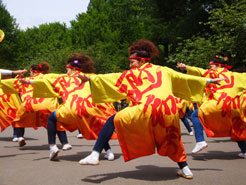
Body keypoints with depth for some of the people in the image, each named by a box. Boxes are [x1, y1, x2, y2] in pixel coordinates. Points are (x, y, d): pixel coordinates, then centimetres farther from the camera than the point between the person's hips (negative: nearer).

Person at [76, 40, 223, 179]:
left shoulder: (133, 74, 17)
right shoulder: (164, 71, 27)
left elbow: (112, 78, 10)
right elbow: (185, 78, 34)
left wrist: (90, 79, 11)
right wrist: (208, 81, 46)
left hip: (147, 110, -4)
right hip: (169, 110, 4)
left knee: (113, 121, 11)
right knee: (172, 139, 33)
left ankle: (95, 155, 2)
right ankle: (185, 169, 28)